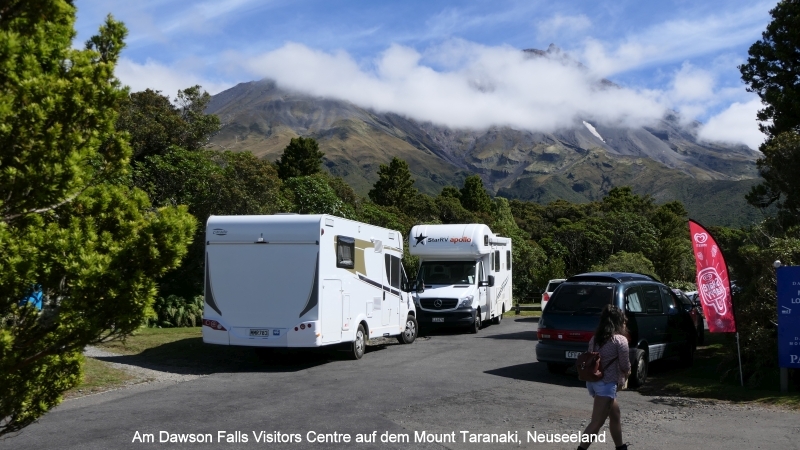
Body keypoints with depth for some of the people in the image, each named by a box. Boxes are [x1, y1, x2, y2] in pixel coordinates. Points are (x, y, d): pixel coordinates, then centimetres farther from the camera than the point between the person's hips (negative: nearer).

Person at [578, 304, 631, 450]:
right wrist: (626, 374, 17)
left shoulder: (595, 338, 11)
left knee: (615, 414, 25)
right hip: (606, 384, -9)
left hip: (593, 381, 9)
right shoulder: (620, 339, -9)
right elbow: (625, 366, -8)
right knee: (596, 423, -7)